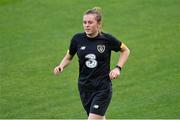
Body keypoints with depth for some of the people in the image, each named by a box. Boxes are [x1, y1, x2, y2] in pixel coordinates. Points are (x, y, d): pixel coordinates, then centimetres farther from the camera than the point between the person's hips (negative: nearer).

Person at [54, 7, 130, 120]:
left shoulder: (107, 39, -10)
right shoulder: (77, 39, -4)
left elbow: (125, 51, 8)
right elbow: (69, 57, 13)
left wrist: (118, 68, -5)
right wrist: (61, 66, -7)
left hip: (103, 88, -4)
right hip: (84, 88, 4)